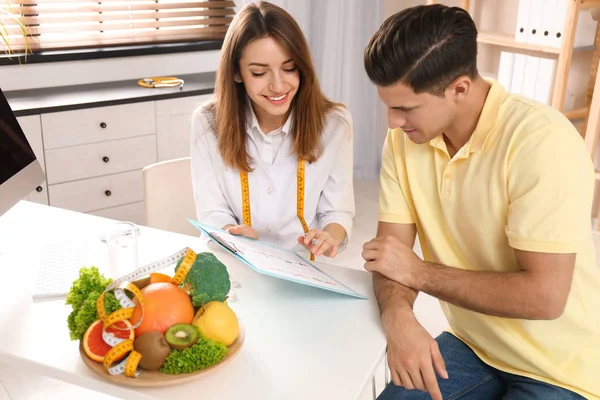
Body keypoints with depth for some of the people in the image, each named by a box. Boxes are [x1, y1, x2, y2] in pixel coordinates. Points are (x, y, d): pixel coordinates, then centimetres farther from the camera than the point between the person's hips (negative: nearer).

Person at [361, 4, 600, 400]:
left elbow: (544, 296, -27)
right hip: (472, 346, 5)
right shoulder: (404, 139, -7)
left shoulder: (542, 141, -25)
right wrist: (398, 316, -27)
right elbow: (391, 253, -6)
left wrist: (419, 271, -21)